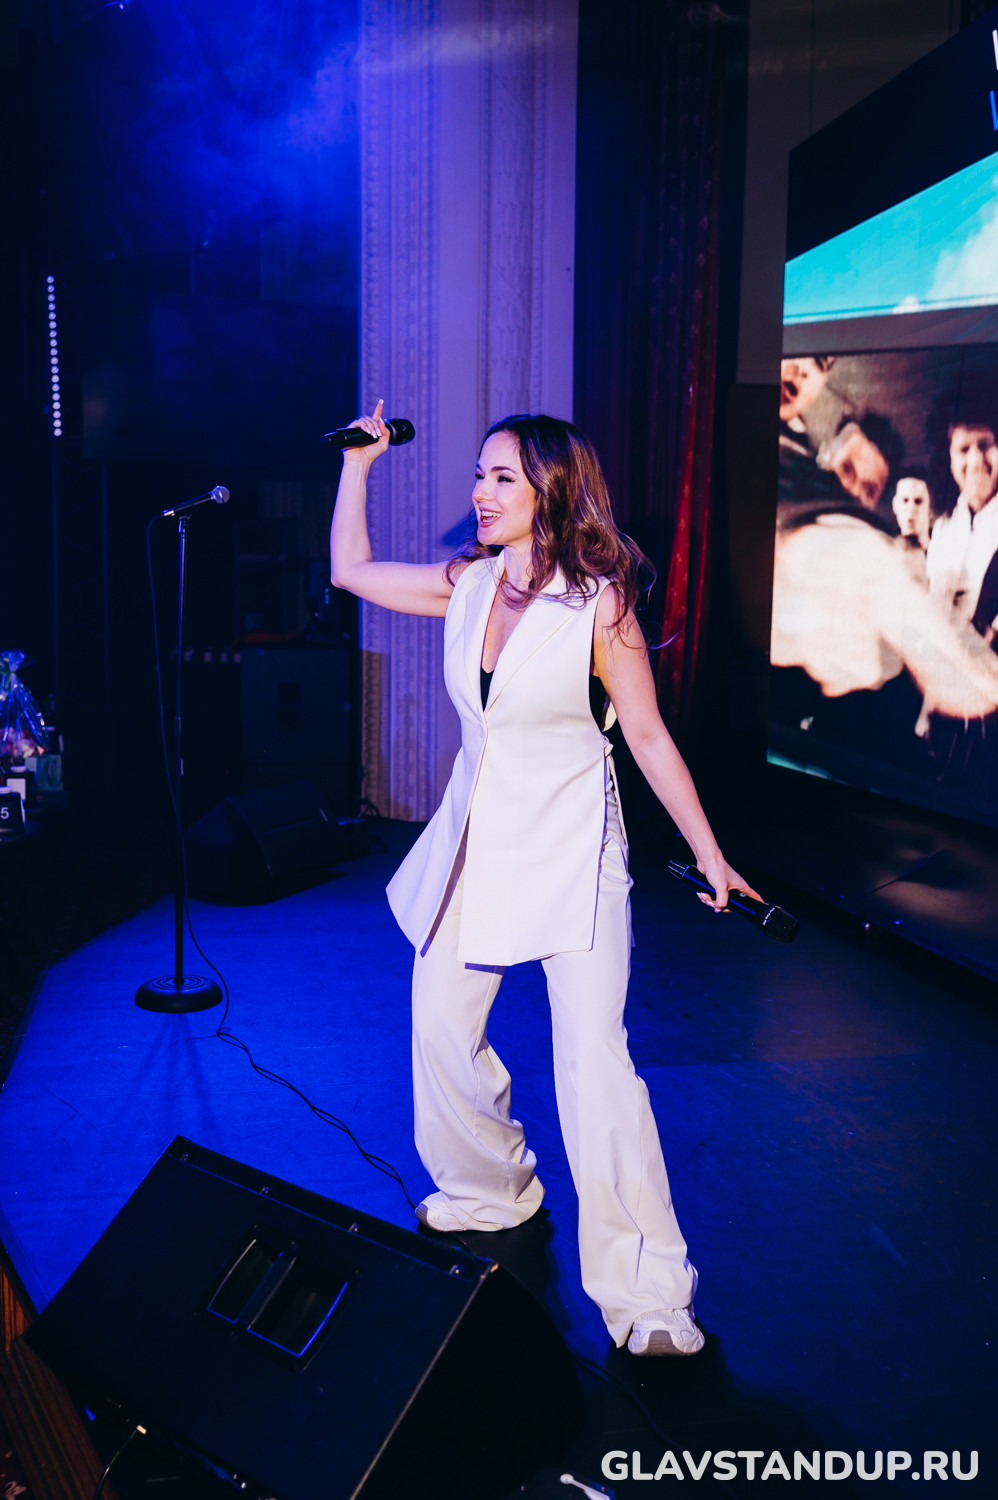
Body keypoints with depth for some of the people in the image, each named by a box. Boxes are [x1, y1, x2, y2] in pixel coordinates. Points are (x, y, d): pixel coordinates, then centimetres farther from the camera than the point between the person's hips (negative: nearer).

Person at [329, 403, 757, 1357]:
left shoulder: (597, 604, -12)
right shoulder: (465, 585, 2)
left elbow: (649, 738, -7)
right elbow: (351, 571, 13)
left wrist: (710, 856, -5)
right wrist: (358, 460, 12)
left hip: (570, 847, -6)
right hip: (475, 837, 6)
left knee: (592, 1057, -12)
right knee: (439, 1029, 10)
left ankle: (645, 1287, 1)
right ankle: (492, 1192, 36)